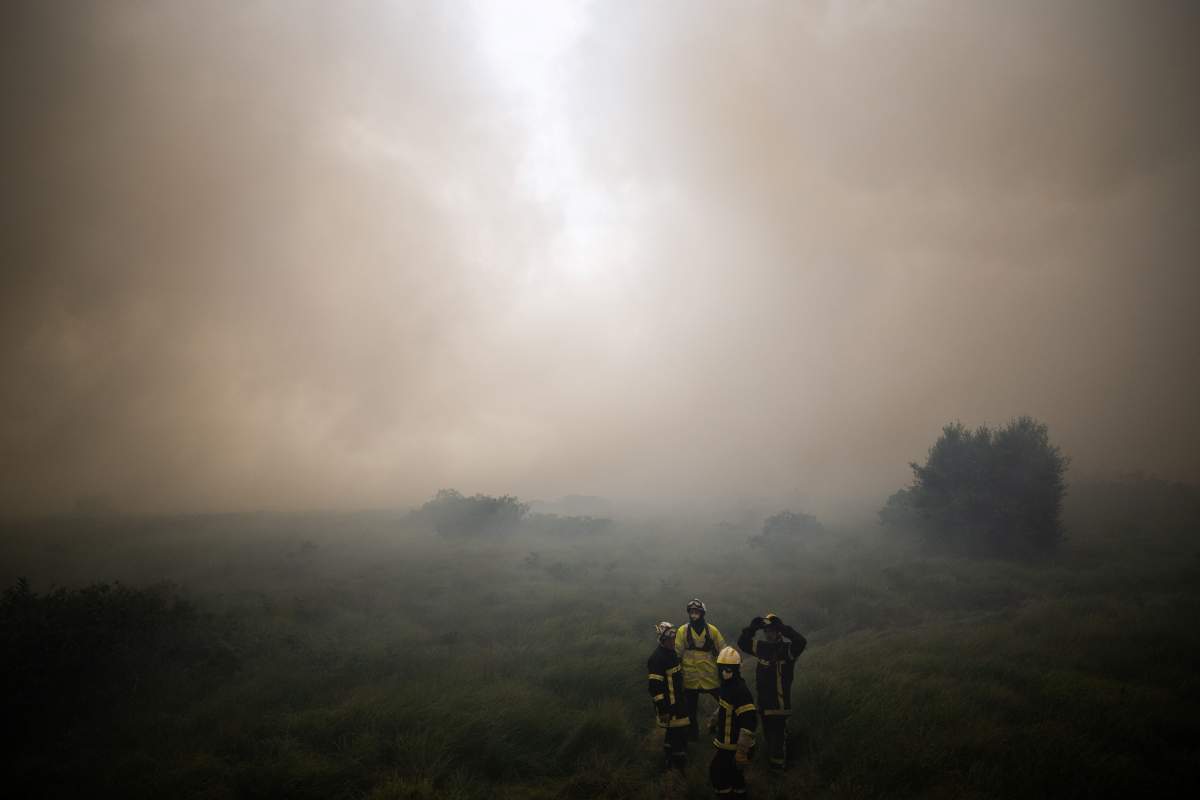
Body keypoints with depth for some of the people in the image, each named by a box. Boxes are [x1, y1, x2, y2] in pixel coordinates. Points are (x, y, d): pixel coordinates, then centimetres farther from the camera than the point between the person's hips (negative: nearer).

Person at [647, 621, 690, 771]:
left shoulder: (672, 653, 9)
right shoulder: (656, 659, -21)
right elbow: (655, 687, -23)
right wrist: (662, 710, -22)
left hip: (678, 702, 9)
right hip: (668, 706, -9)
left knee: (681, 733, 17)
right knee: (673, 735, -4)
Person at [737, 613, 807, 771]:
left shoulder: (788, 648, -10)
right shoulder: (762, 647, 6)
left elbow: (801, 642, -29)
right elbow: (742, 643, 8)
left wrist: (783, 628, -31)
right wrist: (752, 627, -8)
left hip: (781, 698, -6)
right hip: (764, 697, 6)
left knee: (779, 731, -3)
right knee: (768, 731, 17)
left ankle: (779, 763, 7)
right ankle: (771, 757, 32)